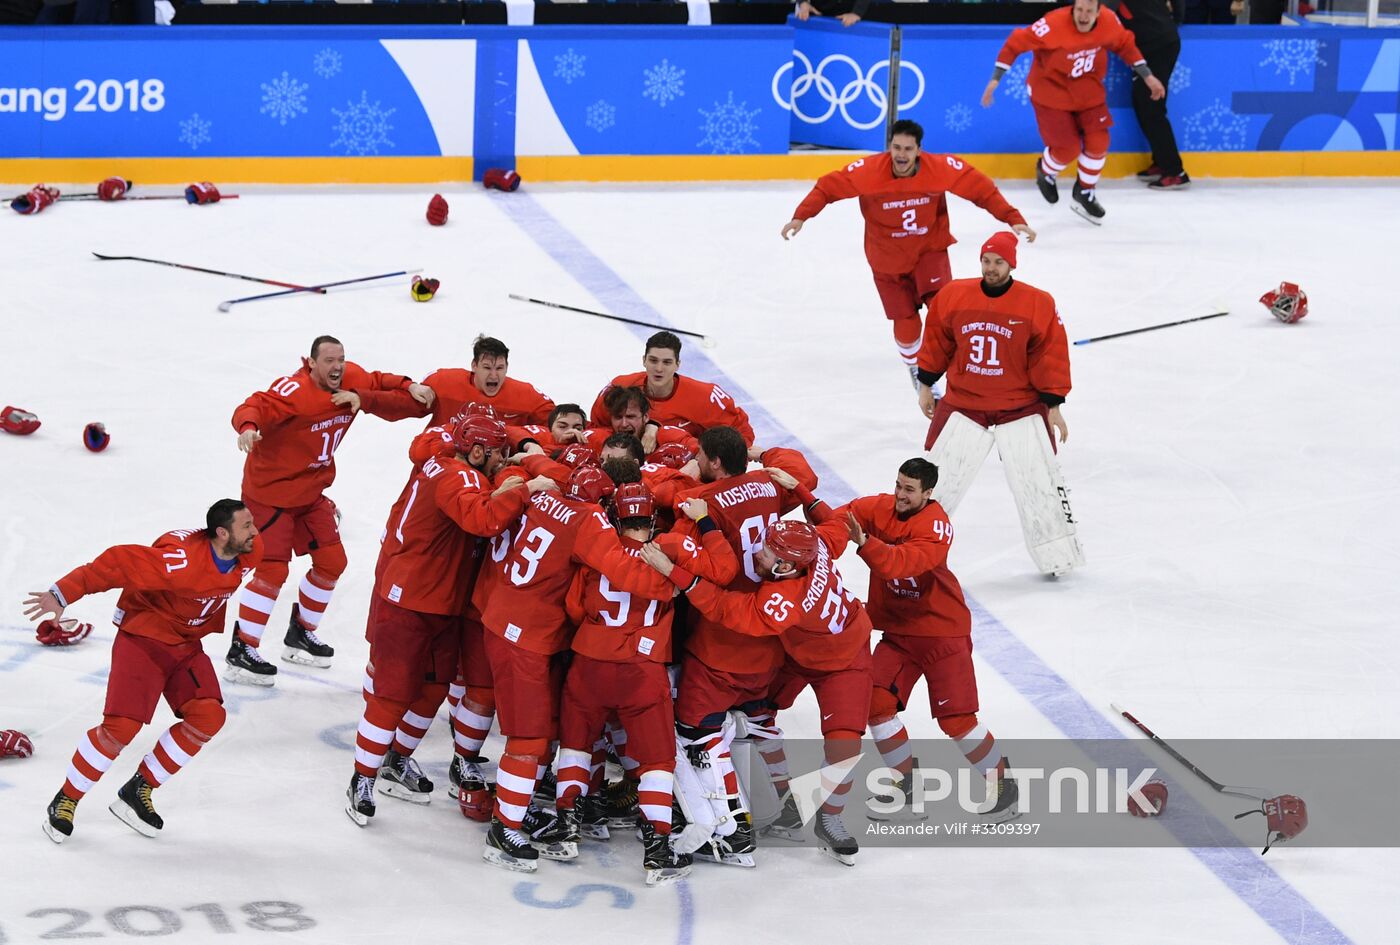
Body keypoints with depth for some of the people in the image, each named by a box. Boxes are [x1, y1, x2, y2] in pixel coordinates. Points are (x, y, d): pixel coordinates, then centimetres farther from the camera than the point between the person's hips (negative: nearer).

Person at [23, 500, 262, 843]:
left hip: (187, 644, 7)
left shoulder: (251, 552, -9)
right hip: (143, 638, -7)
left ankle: (139, 790, 3)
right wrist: (63, 593, -33)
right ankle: (66, 800, 3)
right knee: (122, 726, -17)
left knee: (209, 716, -12)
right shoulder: (180, 559, -32)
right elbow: (117, 563, -31)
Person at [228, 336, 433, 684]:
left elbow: (382, 384, 10)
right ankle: (240, 654, -4)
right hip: (270, 491, -8)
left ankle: (301, 633, 31)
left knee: (331, 563, 11)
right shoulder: (294, 391, -28)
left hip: (311, 492, 8)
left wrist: (410, 388, -11)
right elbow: (254, 407, -39)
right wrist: (248, 427, -61)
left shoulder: (353, 380, -6)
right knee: (273, 571, -12)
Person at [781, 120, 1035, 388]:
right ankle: (915, 368, 34)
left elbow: (982, 189, -13)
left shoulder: (941, 168, -21)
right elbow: (829, 187, -16)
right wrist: (800, 217, -26)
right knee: (906, 323, 2)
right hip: (888, 258, 0)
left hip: (930, 249, 0)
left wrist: (1013, 219, -17)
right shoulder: (868, 170, -24)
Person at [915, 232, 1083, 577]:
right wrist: (925, 385, 14)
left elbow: (1050, 357, -5)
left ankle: (1059, 555, 16)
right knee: (939, 482, 3)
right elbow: (936, 342, 9)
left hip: (1021, 409, -1)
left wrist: (1053, 406, -5)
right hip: (963, 406, 1)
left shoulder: (1038, 304, -9)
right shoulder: (953, 296, -4)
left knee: (1040, 483, 0)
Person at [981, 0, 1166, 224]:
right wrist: (995, 79, -25)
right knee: (1068, 149, -6)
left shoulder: (1109, 22, -17)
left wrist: (1147, 76, 5)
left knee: (1098, 142, -2)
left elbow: (1125, 44, 3)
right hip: (1051, 90, -4)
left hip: (1087, 91, 4)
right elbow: (1015, 43, -25)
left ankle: (1085, 194, 23)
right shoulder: (1053, 25, -32)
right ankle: (1045, 171, 31)